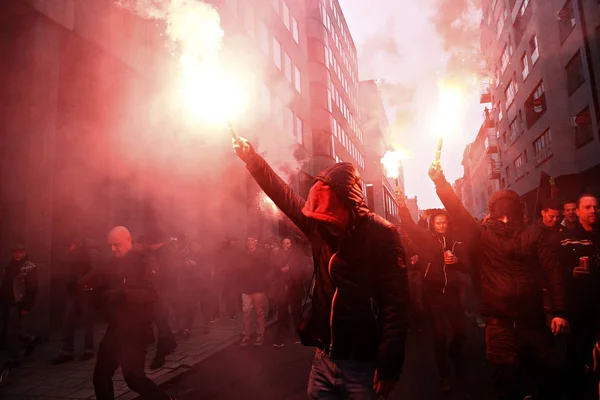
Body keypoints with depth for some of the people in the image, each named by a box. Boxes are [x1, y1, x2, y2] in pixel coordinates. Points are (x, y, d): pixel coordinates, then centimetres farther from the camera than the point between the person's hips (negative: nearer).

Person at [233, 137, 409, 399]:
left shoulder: (380, 234, -14)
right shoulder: (320, 226, 1)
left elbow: (396, 303, -16)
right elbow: (284, 195, 10)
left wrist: (389, 365, -19)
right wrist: (251, 158, 10)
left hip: (363, 364, -5)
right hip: (324, 357, 5)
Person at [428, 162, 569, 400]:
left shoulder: (533, 233, 7)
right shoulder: (482, 235, 5)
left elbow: (553, 271, 2)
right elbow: (457, 212, -4)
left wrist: (559, 311, -7)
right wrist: (441, 182, -11)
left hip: (534, 320, 1)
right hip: (500, 323, -1)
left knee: (548, 379, 14)